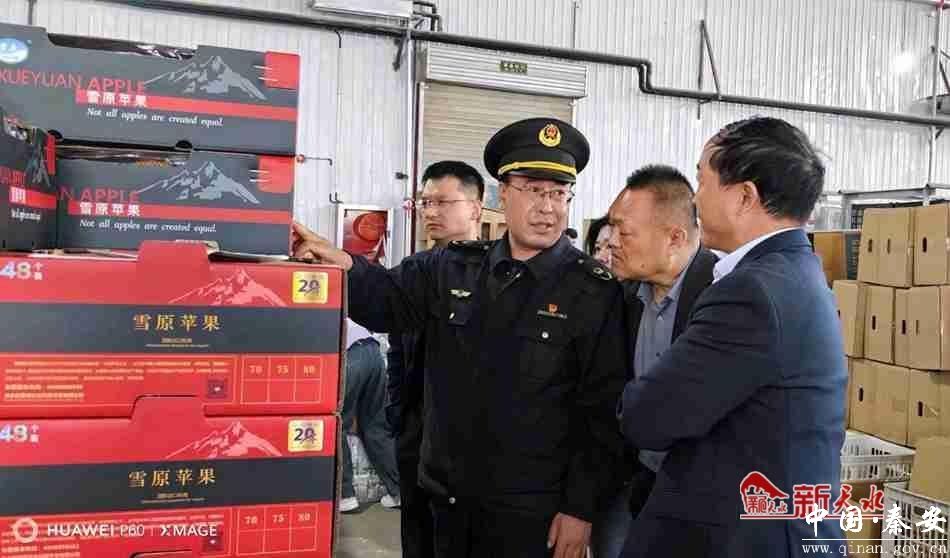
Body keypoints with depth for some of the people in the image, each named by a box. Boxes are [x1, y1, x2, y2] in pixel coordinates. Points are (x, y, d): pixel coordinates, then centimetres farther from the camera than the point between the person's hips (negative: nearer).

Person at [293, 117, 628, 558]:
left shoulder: (595, 293, -8)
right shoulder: (452, 269, 4)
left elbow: (603, 411, -9)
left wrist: (581, 508, -10)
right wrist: (344, 266, -17)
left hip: (532, 509, -4)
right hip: (448, 495, 4)